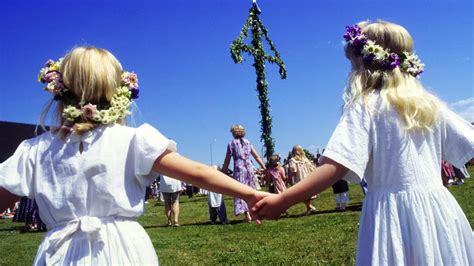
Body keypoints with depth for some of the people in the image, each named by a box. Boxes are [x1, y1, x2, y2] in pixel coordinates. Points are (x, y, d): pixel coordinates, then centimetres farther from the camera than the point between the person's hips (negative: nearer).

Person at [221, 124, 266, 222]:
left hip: (239, 168, -4)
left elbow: (227, 161, 1)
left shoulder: (232, 143, 1)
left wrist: (223, 173, 7)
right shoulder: (248, 142, 12)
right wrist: (264, 167, 19)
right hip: (249, 167, 4)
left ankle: (247, 215, -6)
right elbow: (257, 156, 13)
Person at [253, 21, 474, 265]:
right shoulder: (431, 103, 7)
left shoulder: (364, 106, -8)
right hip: (439, 210, 5)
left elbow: (337, 166, -19)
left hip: (393, 212, -5)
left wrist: (282, 201, -20)